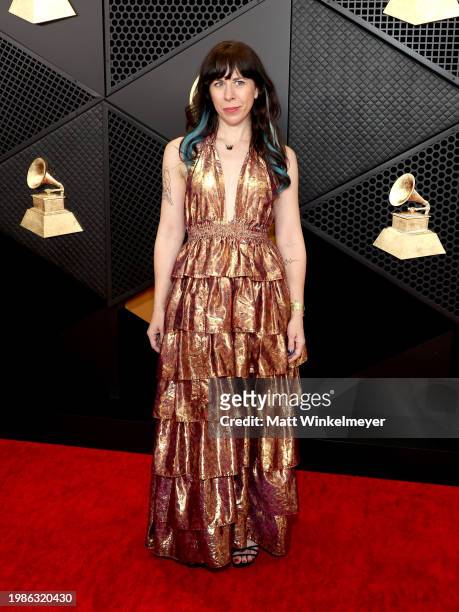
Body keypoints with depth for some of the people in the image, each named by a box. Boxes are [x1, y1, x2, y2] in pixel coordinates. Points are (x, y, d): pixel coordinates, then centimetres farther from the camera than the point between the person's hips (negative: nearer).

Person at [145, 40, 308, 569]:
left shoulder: (281, 158, 7)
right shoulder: (180, 152, 6)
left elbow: (291, 240, 5)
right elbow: (168, 234, 6)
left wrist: (297, 314, -1)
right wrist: (159, 309, 2)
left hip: (262, 301, 1)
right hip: (197, 299, 0)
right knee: (199, 416, 4)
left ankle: (252, 529, 24)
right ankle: (201, 532, 22)